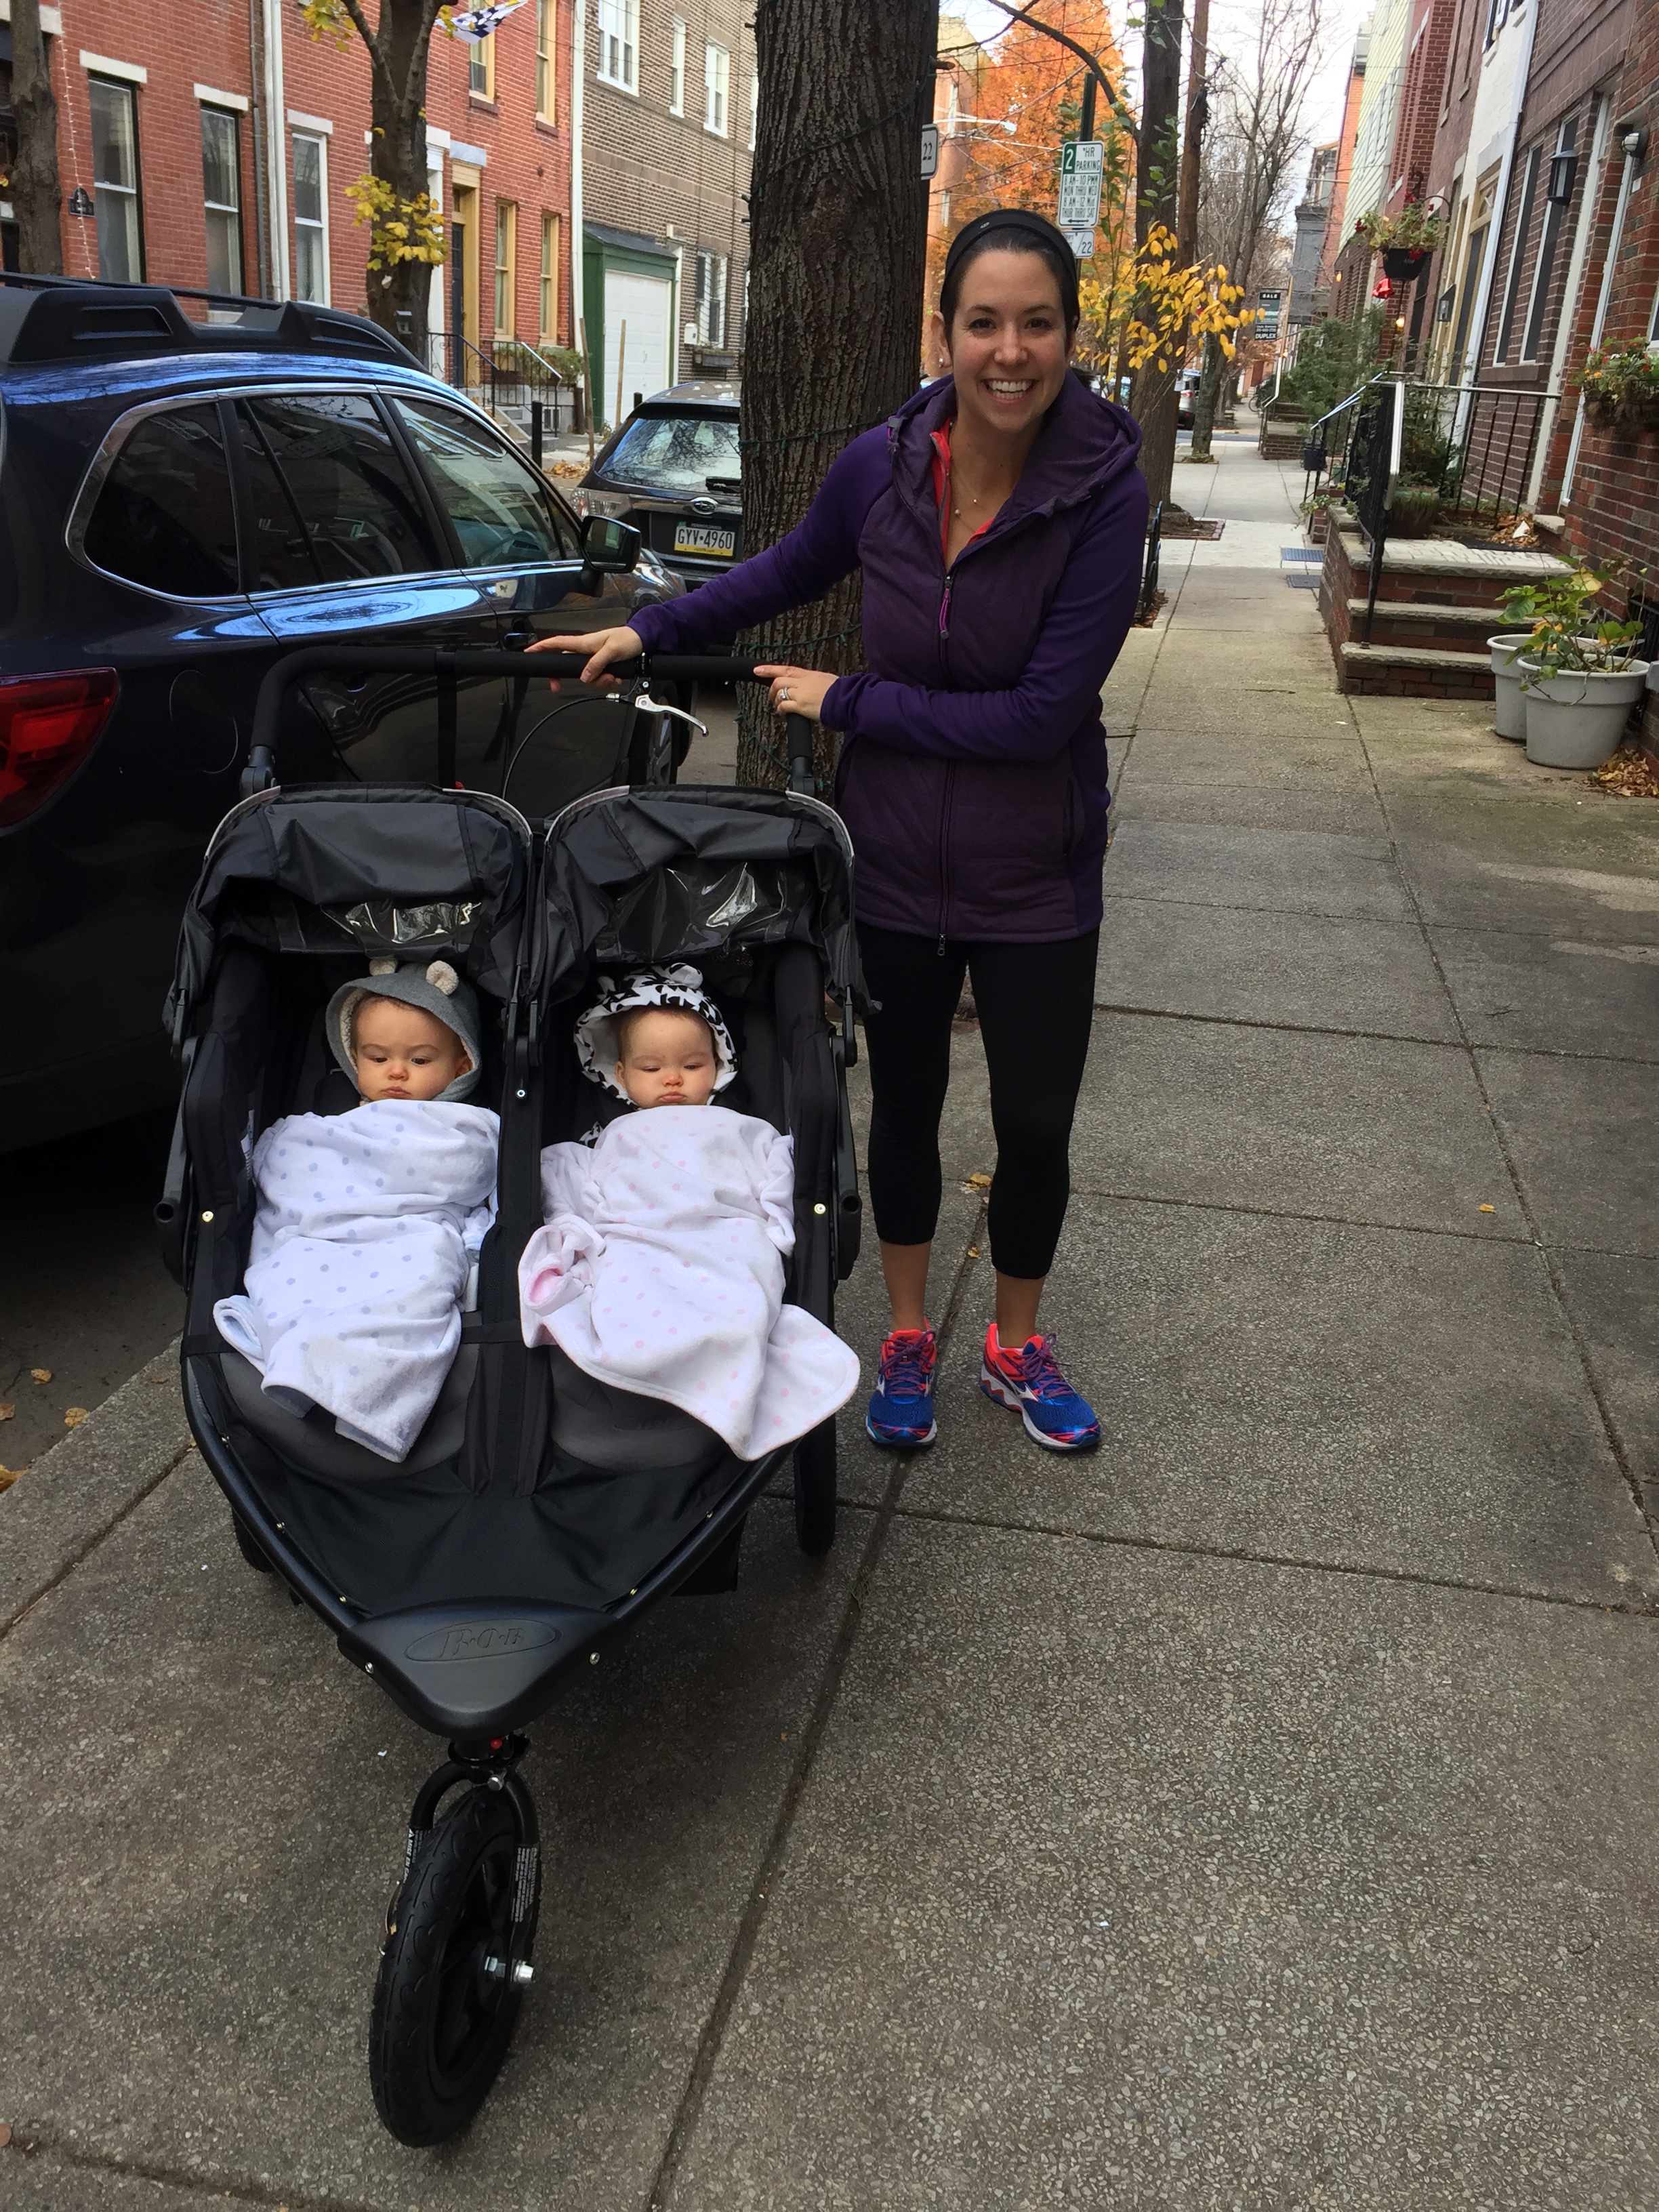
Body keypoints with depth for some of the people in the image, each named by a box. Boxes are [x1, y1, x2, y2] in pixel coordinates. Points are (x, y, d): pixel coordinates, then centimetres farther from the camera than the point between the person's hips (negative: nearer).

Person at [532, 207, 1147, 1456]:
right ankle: (909, 1338, 38)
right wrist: (647, 634, 12)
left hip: (1035, 884, -2)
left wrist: (846, 704, -15)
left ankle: (1019, 1346, 36)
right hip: (895, 865, 2)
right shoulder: (883, 465, -9)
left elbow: (1041, 714, -22)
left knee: (1037, 1129, 9)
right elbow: (791, 570, 13)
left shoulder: (1104, 491, -18)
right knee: (905, 1106, 16)